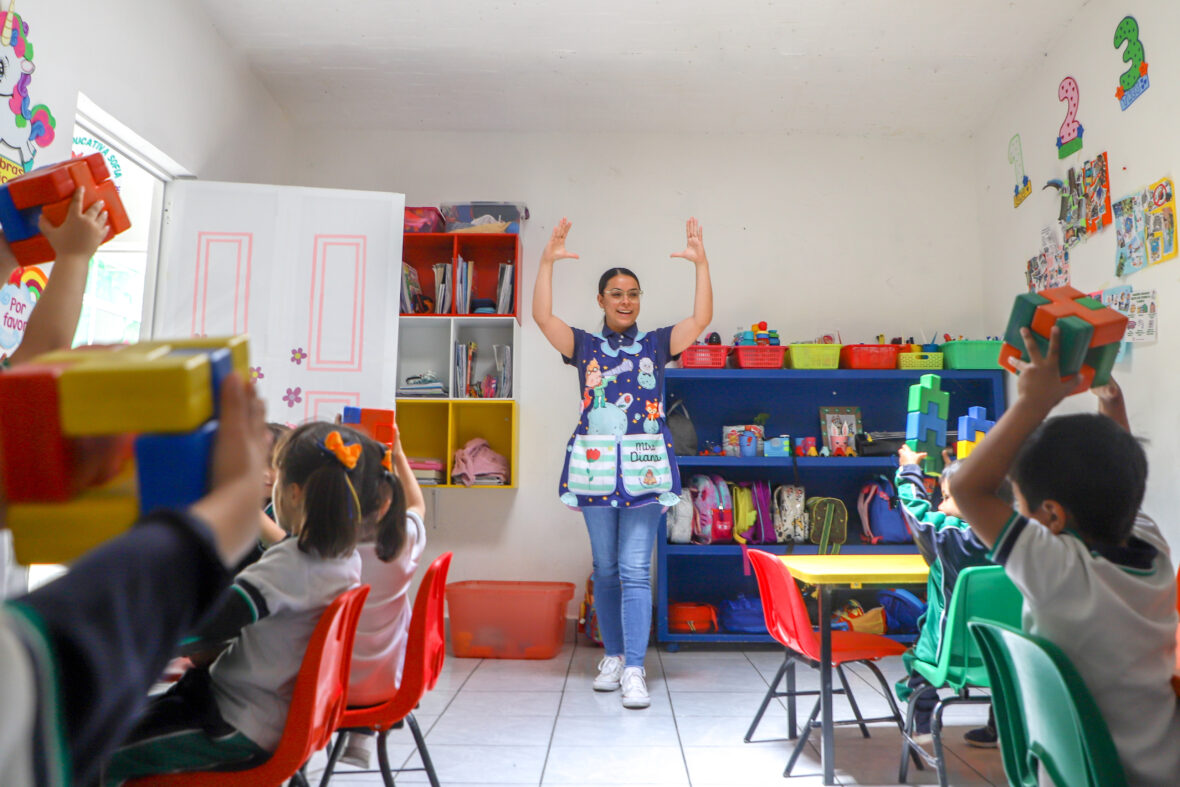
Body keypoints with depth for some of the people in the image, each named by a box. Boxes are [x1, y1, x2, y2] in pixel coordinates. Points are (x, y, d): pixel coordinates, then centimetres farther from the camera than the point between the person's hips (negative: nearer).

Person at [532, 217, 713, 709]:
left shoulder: (656, 344, 8)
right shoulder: (584, 346, 9)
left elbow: (701, 319, -5)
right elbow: (542, 317, -5)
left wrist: (701, 263, -13)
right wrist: (547, 262, -13)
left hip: (644, 465, -1)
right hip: (594, 465, 2)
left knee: (635, 570, -5)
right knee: (605, 569, 11)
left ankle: (634, 670, 0)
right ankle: (613, 656, 26)